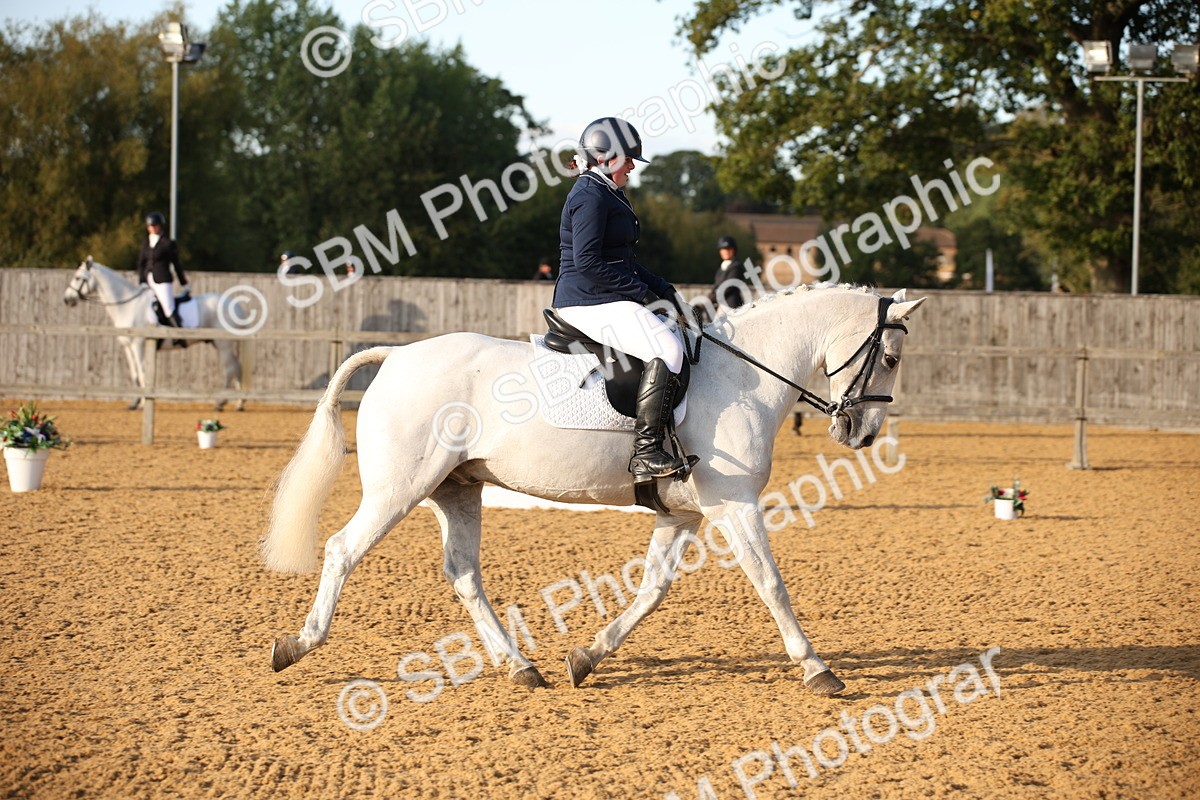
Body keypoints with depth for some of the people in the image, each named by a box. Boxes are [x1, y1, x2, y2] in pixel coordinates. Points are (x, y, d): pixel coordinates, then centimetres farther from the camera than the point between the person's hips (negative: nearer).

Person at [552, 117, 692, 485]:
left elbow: (623, 260, 26)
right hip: (590, 302, -11)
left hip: (606, 301, 11)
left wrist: (666, 292, 16)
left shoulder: (608, 194, 21)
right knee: (666, 350, -24)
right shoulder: (590, 196, -12)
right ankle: (645, 453, -30)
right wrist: (640, 291, -16)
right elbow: (587, 261, -21)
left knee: (674, 340, 16)